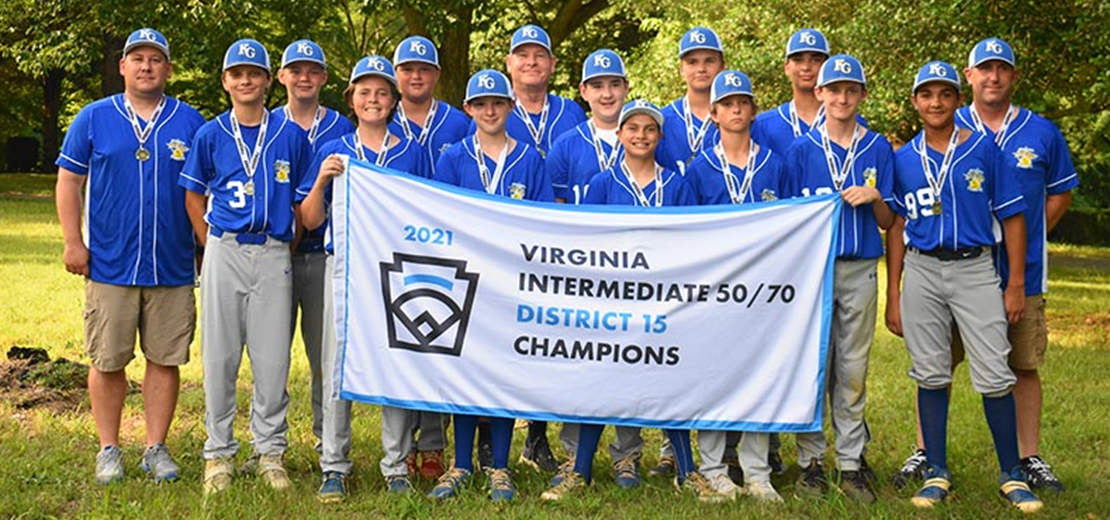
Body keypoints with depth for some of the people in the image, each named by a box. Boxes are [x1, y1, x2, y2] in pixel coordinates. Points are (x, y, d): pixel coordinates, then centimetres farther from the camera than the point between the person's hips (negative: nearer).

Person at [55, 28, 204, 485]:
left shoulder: (190, 122, 8)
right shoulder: (94, 118, 6)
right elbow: (69, 181, 6)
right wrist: (72, 241, -2)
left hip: (173, 267, 1)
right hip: (108, 264, -1)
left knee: (166, 359, 5)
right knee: (108, 361, 4)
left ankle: (156, 448, 16)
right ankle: (109, 450, 16)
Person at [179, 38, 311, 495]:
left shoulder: (291, 135, 6)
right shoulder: (210, 135, 7)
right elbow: (193, 196, 14)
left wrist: (289, 243, 5)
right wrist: (211, 245, 4)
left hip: (274, 253, 0)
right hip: (224, 251, 0)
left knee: (273, 358, 1)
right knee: (219, 356, 3)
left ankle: (270, 452, 13)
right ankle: (218, 453, 12)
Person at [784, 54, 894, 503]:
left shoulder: (878, 149, 8)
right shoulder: (800, 149, 5)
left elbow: (888, 221, 9)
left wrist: (874, 198, -12)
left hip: (860, 269, 1)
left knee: (853, 371, 5)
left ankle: (852, 463, 12)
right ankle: (810, 462, 10)